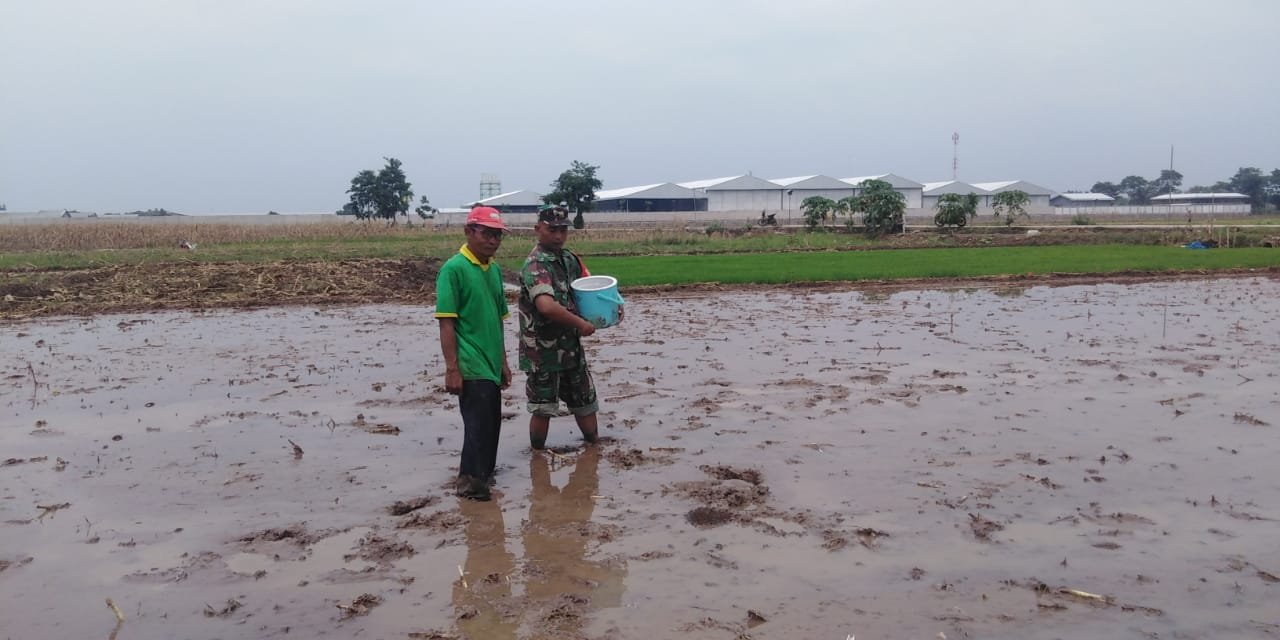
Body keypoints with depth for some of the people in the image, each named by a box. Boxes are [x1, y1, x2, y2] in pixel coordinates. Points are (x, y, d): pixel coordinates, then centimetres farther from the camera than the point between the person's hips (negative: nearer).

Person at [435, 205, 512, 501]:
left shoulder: (495, 270, 12)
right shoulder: (454, 269, -11)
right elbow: (446, 323, -14)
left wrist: (503, 362, 19)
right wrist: (451, 368, -17)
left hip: (491, 365, 8)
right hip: (470, 365, -8)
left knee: (491, 423, 14)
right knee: (479, 423, -5)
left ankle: (484, 475, 30)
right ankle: (470, 482, 8)